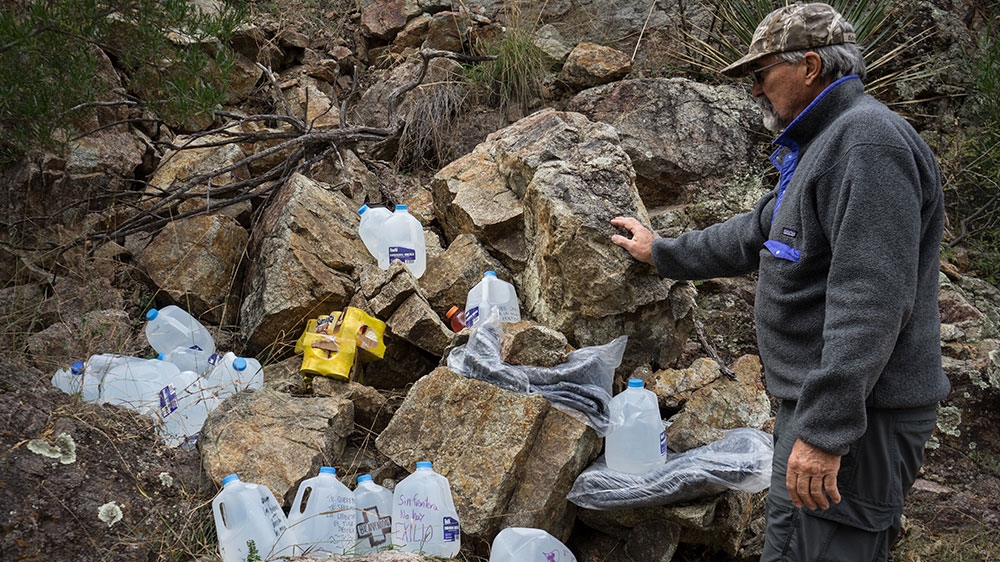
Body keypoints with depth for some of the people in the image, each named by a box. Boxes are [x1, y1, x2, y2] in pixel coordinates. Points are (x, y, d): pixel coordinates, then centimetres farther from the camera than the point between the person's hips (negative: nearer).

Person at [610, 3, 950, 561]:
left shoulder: (869, 140, -18)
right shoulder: (824, 144, 18)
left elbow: (870, 301, -27)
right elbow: (755, 235, 30)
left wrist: (823, 429, -29)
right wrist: (662, 252, 37)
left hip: (854, 414, -11)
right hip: (815, 405, 11)